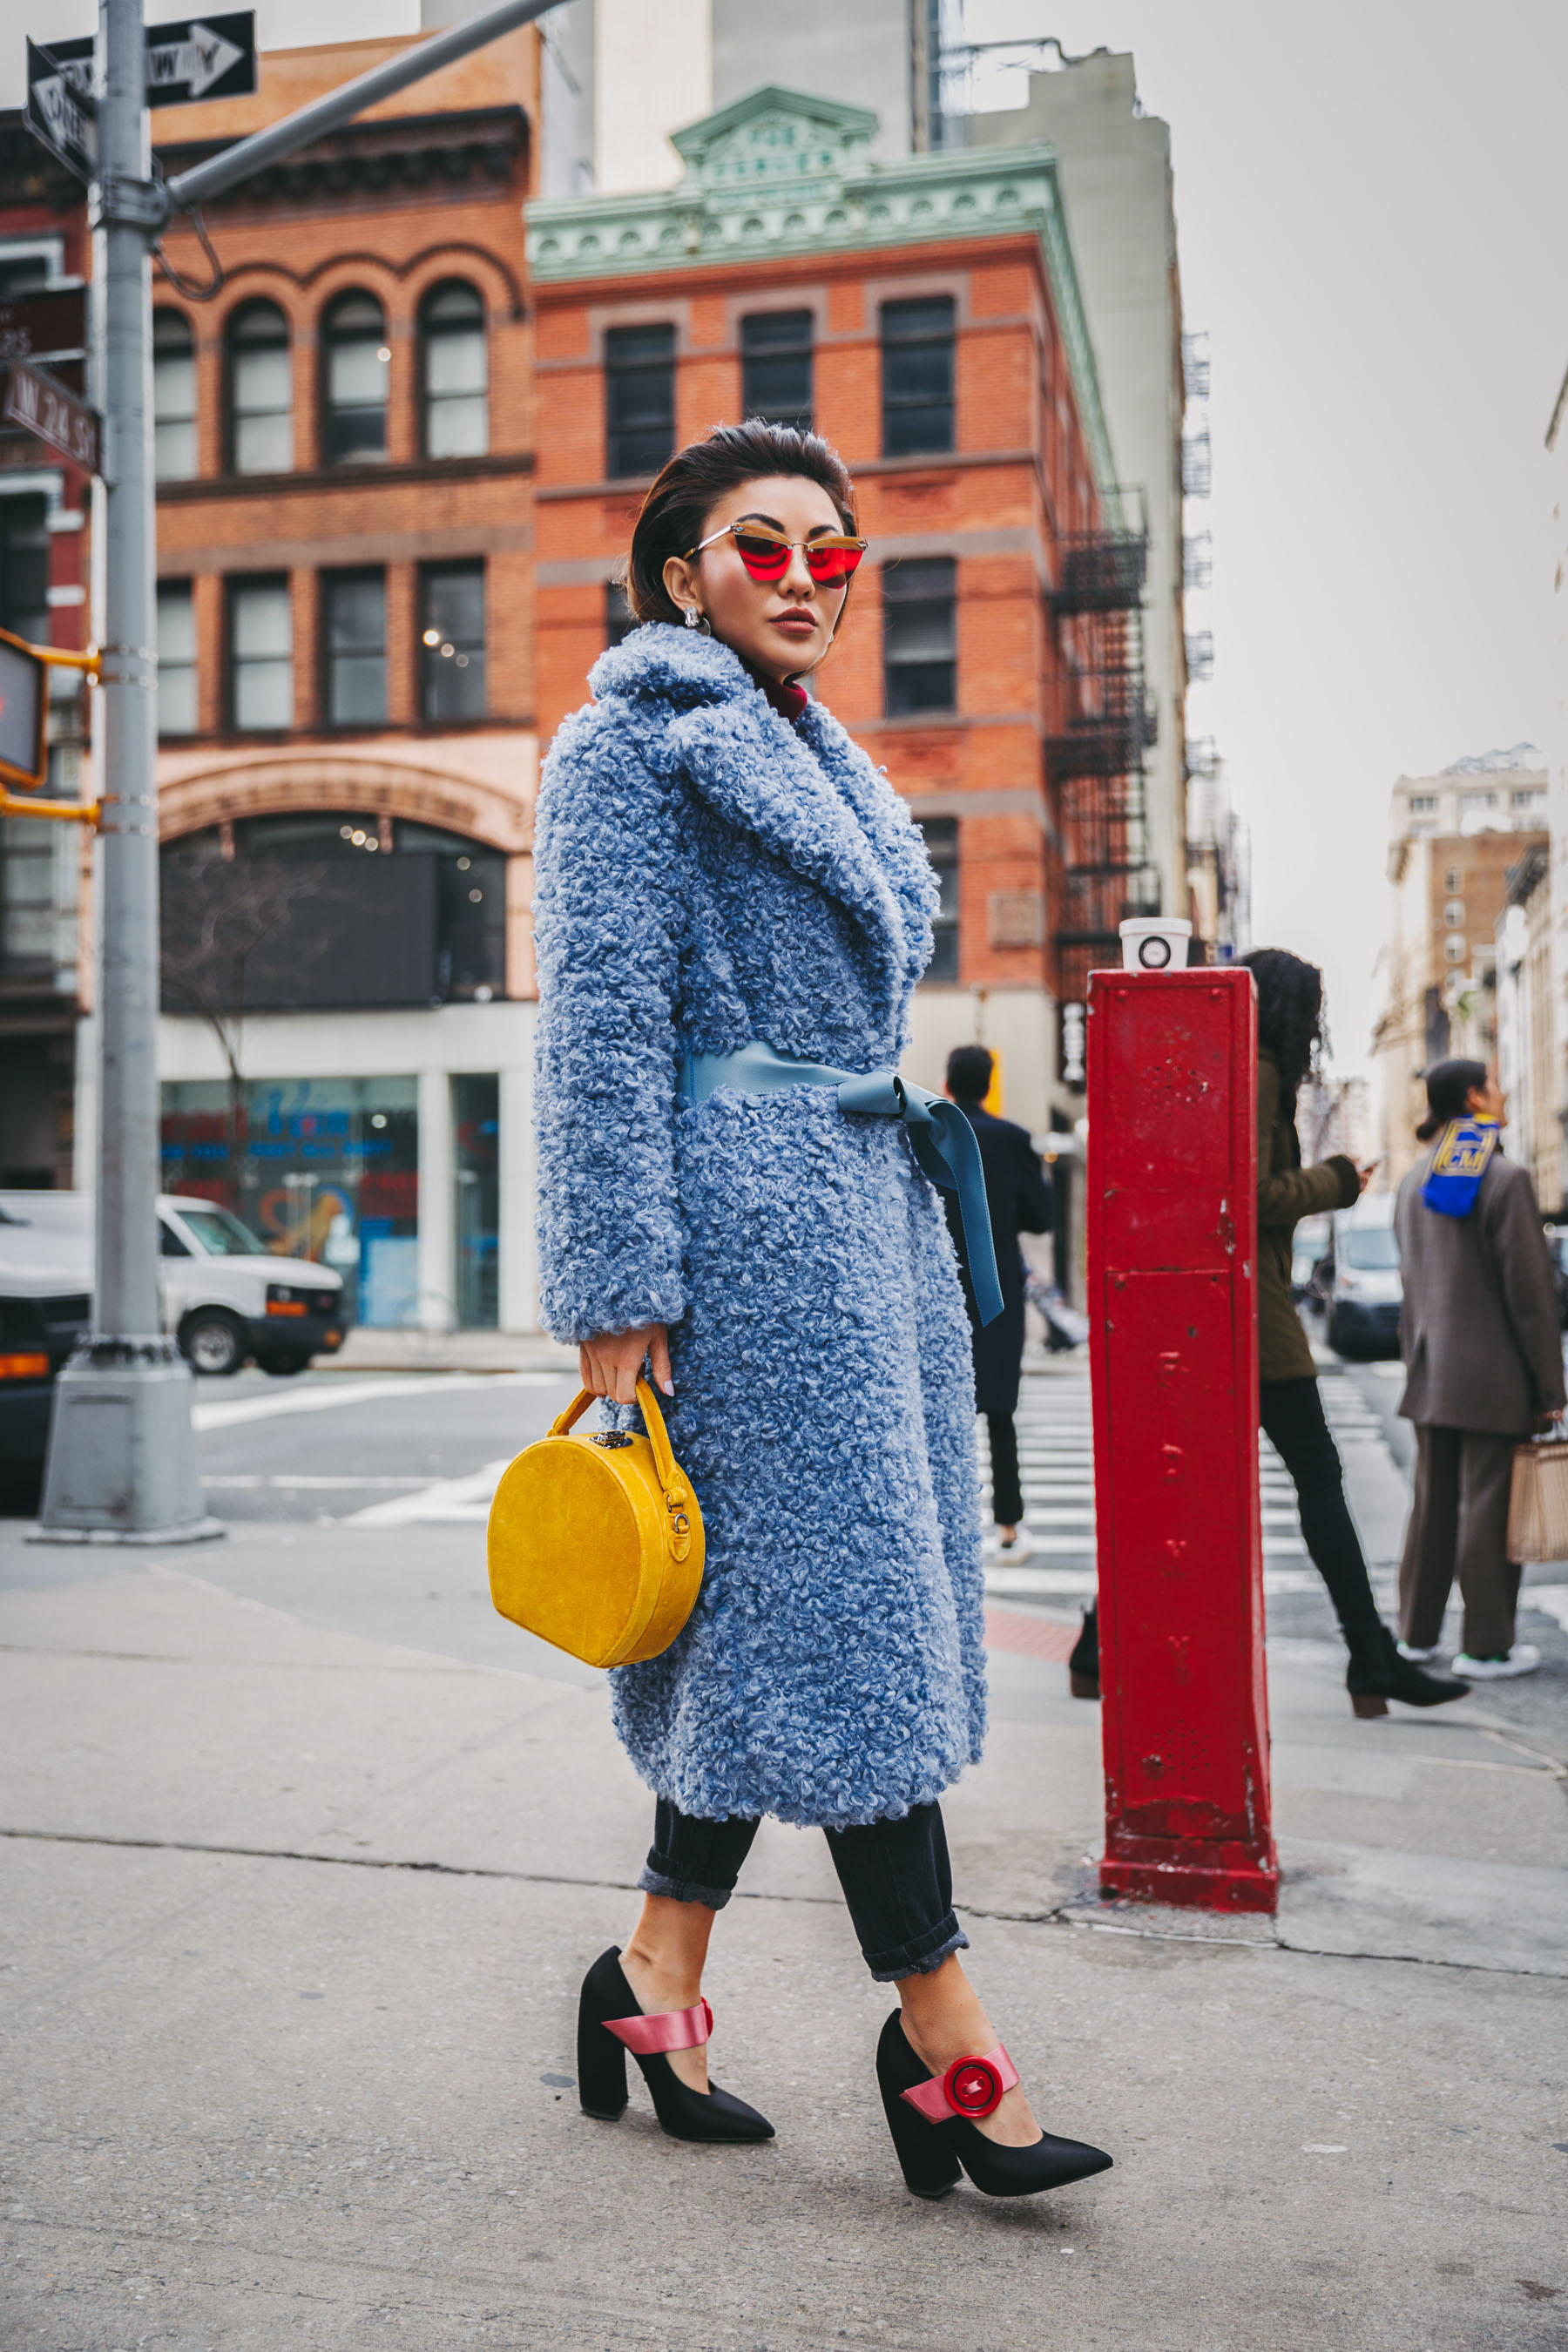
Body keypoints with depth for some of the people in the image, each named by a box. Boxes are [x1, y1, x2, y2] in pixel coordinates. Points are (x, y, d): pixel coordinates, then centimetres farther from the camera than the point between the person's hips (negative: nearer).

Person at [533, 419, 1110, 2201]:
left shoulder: (820, 762, 24)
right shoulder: (631, 739, -1)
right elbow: (603, 1018, -11)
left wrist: (910, 1213, 22)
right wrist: (617, 1284, -17)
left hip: (865, 1197, 9)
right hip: (749, 1201, -9)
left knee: (780, 1605, 8)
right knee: (839, 1597, -7)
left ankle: (654, 1975, 20)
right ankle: (943, 2045, 2)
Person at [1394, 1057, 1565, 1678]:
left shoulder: (1414, 1183, 10)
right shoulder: (1505, 1179, -13)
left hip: (1431, 1372, 7)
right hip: (1494, 1374, -7)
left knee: (1432, 1503, 14)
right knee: (1488, 1506, -1)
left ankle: (1418, 1631, 22)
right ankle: (1486, 1646, 5)